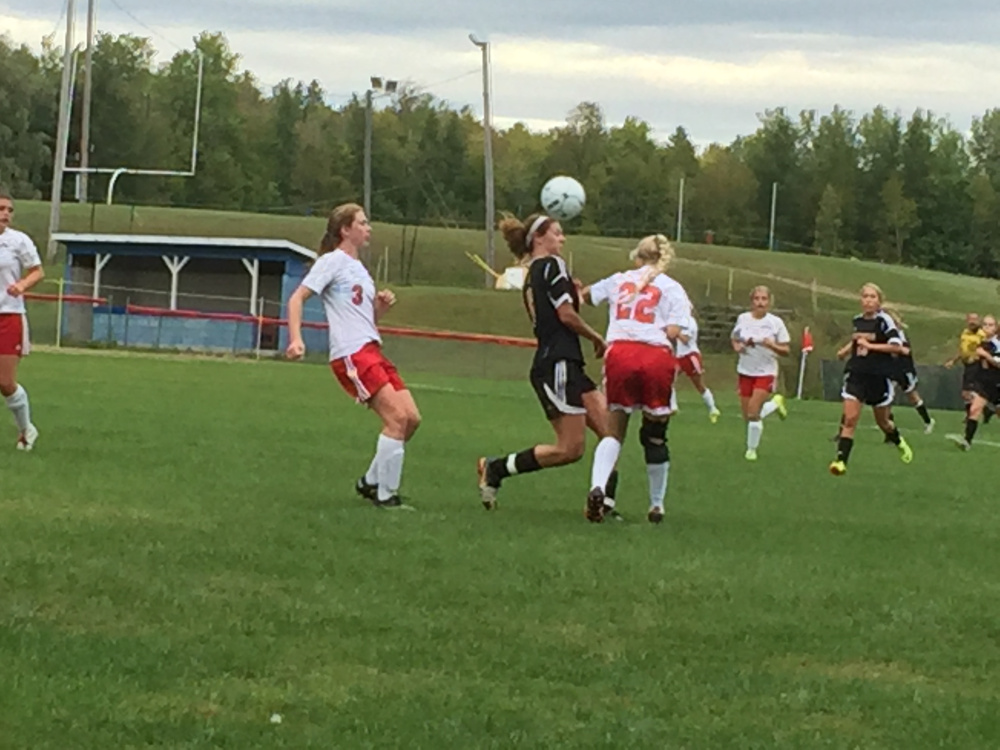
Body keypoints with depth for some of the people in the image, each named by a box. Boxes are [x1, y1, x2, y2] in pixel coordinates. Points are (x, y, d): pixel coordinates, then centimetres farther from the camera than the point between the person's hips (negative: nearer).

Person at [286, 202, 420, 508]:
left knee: (411, 417, 2)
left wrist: (382, 305, 7)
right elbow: (297, 298, -9)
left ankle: (371, 482, 15)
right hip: (351, 354, -9)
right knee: (397, 416, -17)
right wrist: (295, 338, -23)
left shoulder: (360, 269, 23)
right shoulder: (332, 262, -2)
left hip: (372, 351, 9)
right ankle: (385, 494, -10)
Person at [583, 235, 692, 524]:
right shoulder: (673, 289, 12)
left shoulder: (619, 280, 20)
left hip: (619, 352, 1)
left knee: (615, 431, 9)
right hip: (657, 356, -1)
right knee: (655, 436, 12)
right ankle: (657, 505, 19)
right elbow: (672, 332, -2)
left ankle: (597, 485, -17)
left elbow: (585, 295, 35)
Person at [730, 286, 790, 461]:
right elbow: (735, 339, 16)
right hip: (745, 371, 3)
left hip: (766, 372, -3)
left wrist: (772, 345, -23)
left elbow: (786, 350, -3)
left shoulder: (776, 322, -6)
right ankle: (775, 403, 36)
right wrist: (737, 346, -7)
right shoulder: (743, 319, 0)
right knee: (748, 416, 5)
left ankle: (752, 449, 6)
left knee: (753, 413, -15)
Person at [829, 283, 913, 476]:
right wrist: (847, 349, 14)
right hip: (856, 375, 3)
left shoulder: (884, 320, -10)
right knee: (850, 419, -13)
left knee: (883, 422, 14)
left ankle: (900, 443, 45)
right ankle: (841, 460, -17)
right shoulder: (857, 320, 7)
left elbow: (897, 346, -20)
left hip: (879, 377, -3)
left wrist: (870, 346, -20)